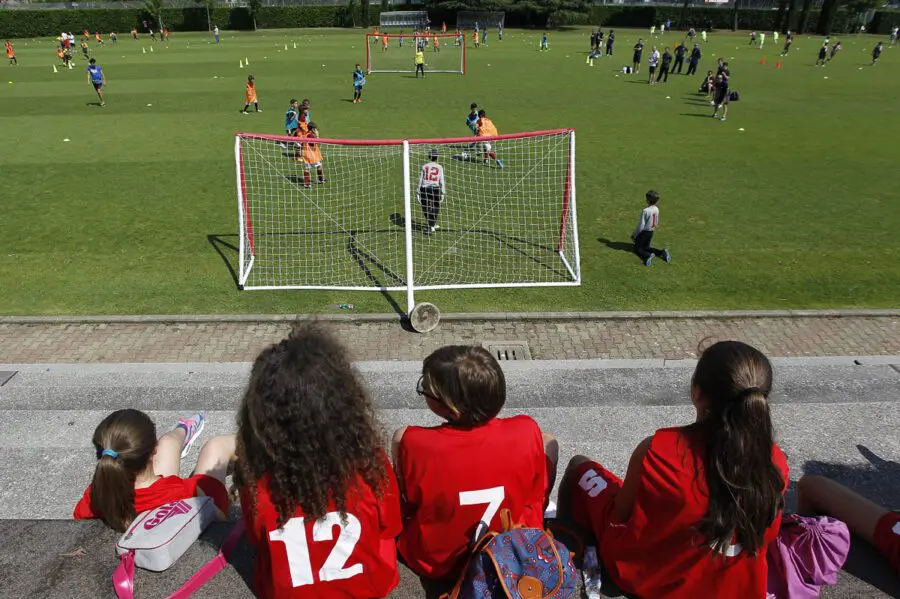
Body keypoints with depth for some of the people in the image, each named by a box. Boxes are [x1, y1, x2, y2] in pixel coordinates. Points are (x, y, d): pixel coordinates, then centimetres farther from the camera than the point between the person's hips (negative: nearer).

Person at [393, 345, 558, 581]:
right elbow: (536, 493, -7)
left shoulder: (413, 442, -31)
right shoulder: (527, 432, -27)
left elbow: (410, 502, -10)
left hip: (434, 562, 0)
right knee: (549, 442, 15)